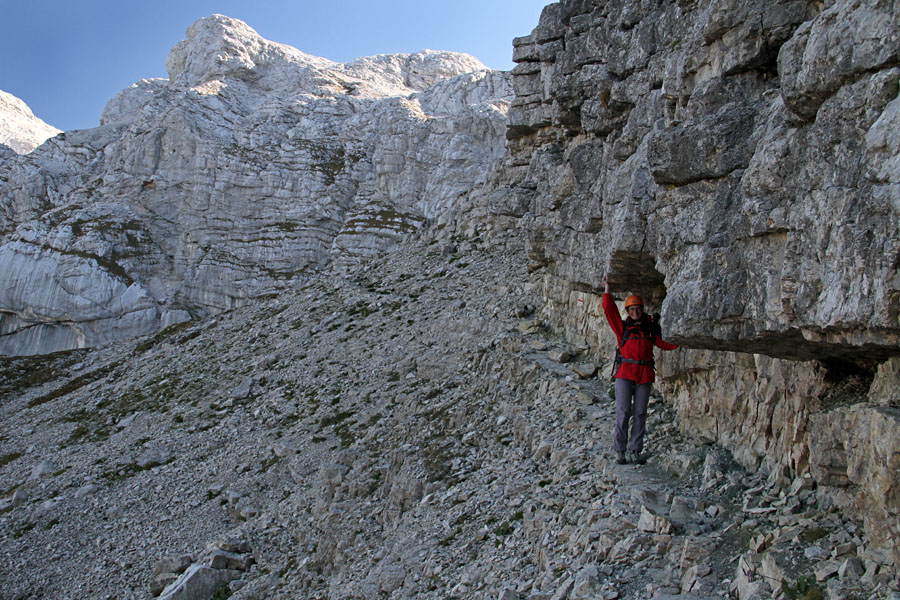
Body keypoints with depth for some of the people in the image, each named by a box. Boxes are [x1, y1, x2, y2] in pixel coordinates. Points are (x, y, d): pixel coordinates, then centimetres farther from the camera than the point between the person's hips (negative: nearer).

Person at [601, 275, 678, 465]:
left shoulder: (650, 328, 15)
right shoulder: (622, 327, 10)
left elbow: (663, 343, 10)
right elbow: (609, 310, 4)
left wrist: (680, 342, -3)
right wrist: (607, 290, 4)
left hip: (645, 374, 2)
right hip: (625, 372, -2)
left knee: (640, 413, 4)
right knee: (623, 412, -6)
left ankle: (635, 451, 10)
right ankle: (620, 450, -1)